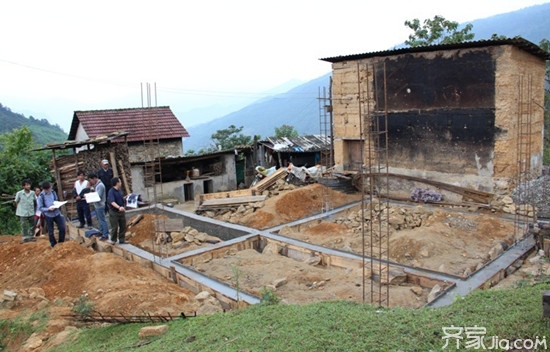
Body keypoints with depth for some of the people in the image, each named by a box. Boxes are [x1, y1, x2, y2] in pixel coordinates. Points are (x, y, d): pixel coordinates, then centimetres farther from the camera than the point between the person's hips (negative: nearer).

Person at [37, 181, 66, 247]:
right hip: (48, 215, -4)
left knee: (62, 228, 5)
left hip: (57, 213, 4)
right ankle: (54, 245, 23)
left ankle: (61, 243, 24)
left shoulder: (53, 192, 1)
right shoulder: (41, 196, -11)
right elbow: (40, 208, -9)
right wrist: (48, 209, -25)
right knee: (51, 232, 8)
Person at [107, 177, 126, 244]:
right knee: (114, 227, 1)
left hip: (121, 211, 7)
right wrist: (119, 207, -45)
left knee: (123, 226, 10)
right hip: (114, 212, -7)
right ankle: (113, 240, 18)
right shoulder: (111, 191, -19)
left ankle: (122, 239, 22)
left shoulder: (120, 190, 7)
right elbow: (112, 202, -32)